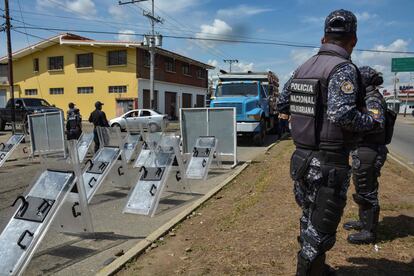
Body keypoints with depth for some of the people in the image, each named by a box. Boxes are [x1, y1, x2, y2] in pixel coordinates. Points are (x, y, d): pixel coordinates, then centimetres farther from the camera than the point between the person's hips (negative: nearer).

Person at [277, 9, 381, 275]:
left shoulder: (304, 67, 7)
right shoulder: (344, 68, -15)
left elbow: (282, 105, 13)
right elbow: (342, 114, -27)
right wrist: (371, 121, -9)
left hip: (302, 158, 8)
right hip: (329, 164, -8)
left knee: (310, 218, 22)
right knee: (321, 227, 6)